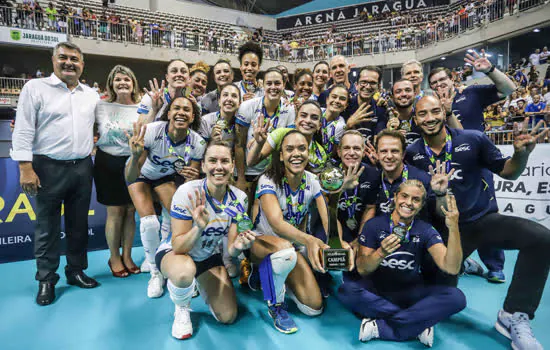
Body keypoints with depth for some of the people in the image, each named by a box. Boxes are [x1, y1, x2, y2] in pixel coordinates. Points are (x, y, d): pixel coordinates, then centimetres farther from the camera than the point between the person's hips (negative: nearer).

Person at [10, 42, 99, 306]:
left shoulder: (91, 95, 12)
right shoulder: (35, 88, -1)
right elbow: (23, 130, -6)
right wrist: (25, 168, -13)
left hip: (82, 168, 4)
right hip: (49, 168, -4)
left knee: (79, 224, 11)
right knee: (47, 227, 4)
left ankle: (76, 271, 26)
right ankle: (46, 280, 17)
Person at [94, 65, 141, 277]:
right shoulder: (102, 106, 1)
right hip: (109, 163, -1)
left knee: (131, 210, 6)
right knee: (115, 211, 1)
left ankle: (127, 256, 22)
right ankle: (114, 257, 19)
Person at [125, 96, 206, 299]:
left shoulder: (197, 143, -26)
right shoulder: (151, 131, -35)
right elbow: (131, 178, -35)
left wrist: (191, 178, -41)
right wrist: (136, 156, -54)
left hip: (165, 176, 2)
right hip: (141, 174, -2)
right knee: (149, 222, -19)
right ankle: (155, 273, 4)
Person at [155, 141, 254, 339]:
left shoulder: (239, 199, -16)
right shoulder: (188, 192, -29)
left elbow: (231, 250, -12)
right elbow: (178, 247, -28)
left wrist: (239, 246, -36)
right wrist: (199, 228, -47)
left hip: (208, 257, 5)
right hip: (173, 253, -4)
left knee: (228, 317, 2)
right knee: (185, 271, -41)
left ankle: (199, 283, 31)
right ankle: (182, 310, -4)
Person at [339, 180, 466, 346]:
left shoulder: (426, 231, -5)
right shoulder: (374, 225, -8)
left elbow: (452, 268, -20)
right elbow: (362, 270, -11)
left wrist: (453, 228, -33)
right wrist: (381, 253, -32)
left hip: (411, 293, 1)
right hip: (376, 290, -1)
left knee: (456, 297, -24)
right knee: (347, 290, -32)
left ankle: (379, 327, -25)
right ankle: (418, 324, -21)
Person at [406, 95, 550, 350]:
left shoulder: (474, 140, -9)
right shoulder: (412, 153, -6)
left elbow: (507, 172, 0)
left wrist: (521, 153, -20)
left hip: (484, 218, 0)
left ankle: (514, 316, -15)